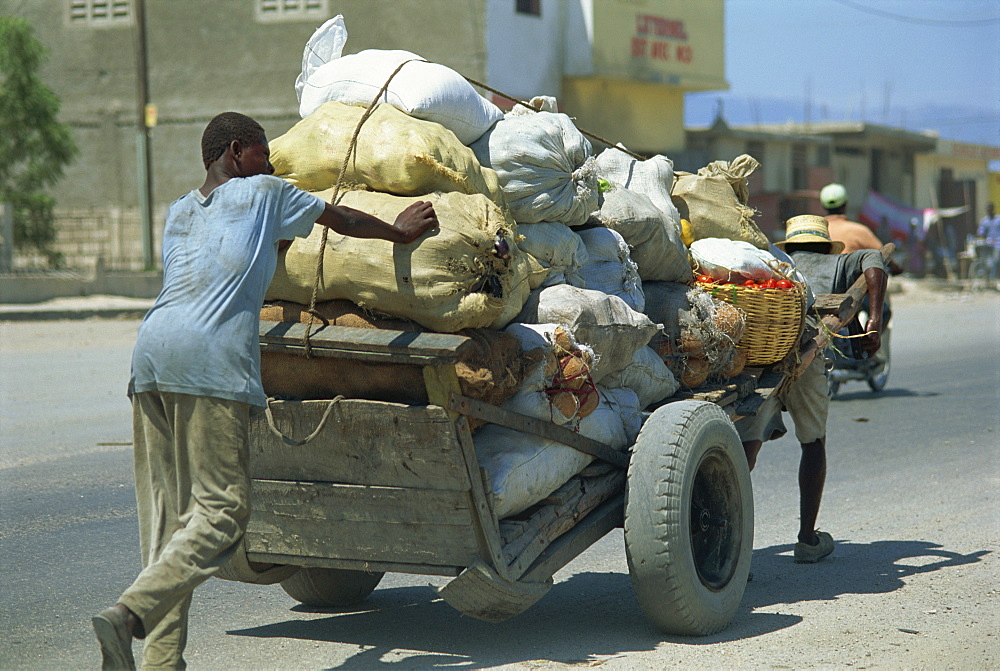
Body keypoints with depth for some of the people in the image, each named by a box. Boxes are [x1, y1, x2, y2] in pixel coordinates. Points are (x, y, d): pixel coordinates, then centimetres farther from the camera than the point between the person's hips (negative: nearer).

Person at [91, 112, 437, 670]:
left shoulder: (178, 213, 30)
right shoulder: (264, 192, 13)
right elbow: (343, 220, 26)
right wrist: (399, 230, 43)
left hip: (152, 350, 7)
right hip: (212, 357, -7)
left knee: (167, 512, 6)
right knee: (222, 508, -8)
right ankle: (128, 614, -24)